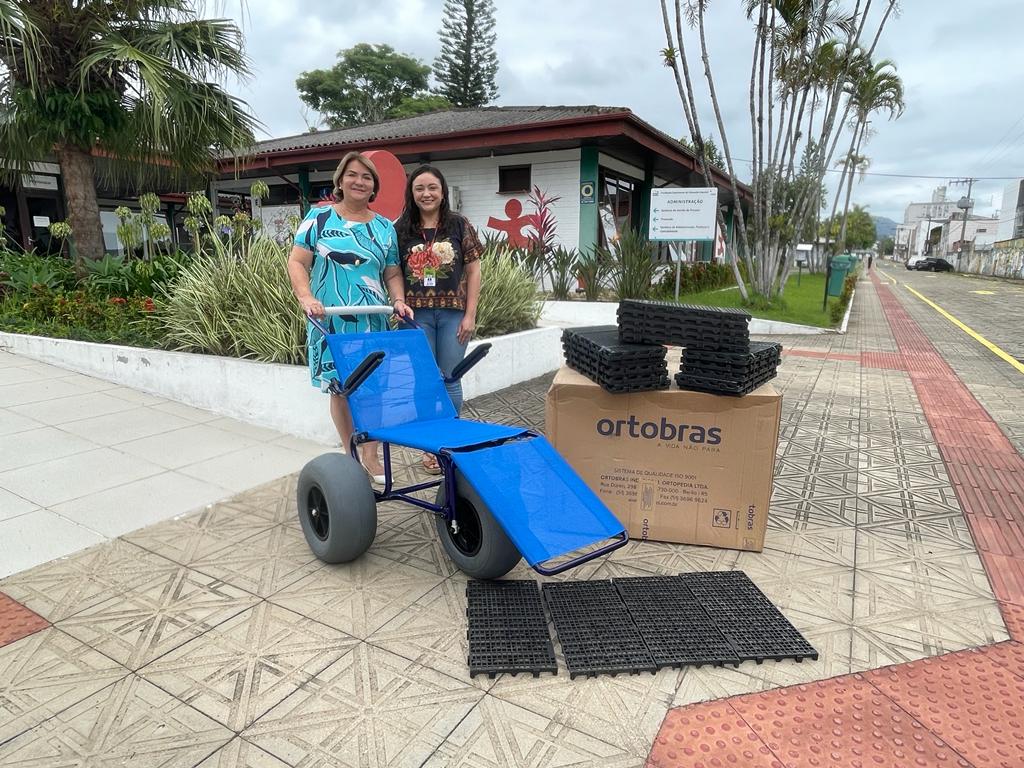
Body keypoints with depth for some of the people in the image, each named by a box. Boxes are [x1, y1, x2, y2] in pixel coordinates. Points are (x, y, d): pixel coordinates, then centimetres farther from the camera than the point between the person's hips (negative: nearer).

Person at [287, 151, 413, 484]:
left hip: (373, 321, 2)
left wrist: (399, 301, -6)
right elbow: (297, 262, 0)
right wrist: (306, 297, -16)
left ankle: (370, 456, 15)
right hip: (330, 321, -2)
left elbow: (393, 273, 13)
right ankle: (350, 454, 20)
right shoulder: (319, 218, 4)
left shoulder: (385, 227, 11)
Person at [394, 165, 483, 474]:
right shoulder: (401, 229, 6)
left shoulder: (460, 225, 3)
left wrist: (470, 315, -3)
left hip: (453, 313, -1)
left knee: (450, 379, 5)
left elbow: (473, 271, 2)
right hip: (417, 315, 1)